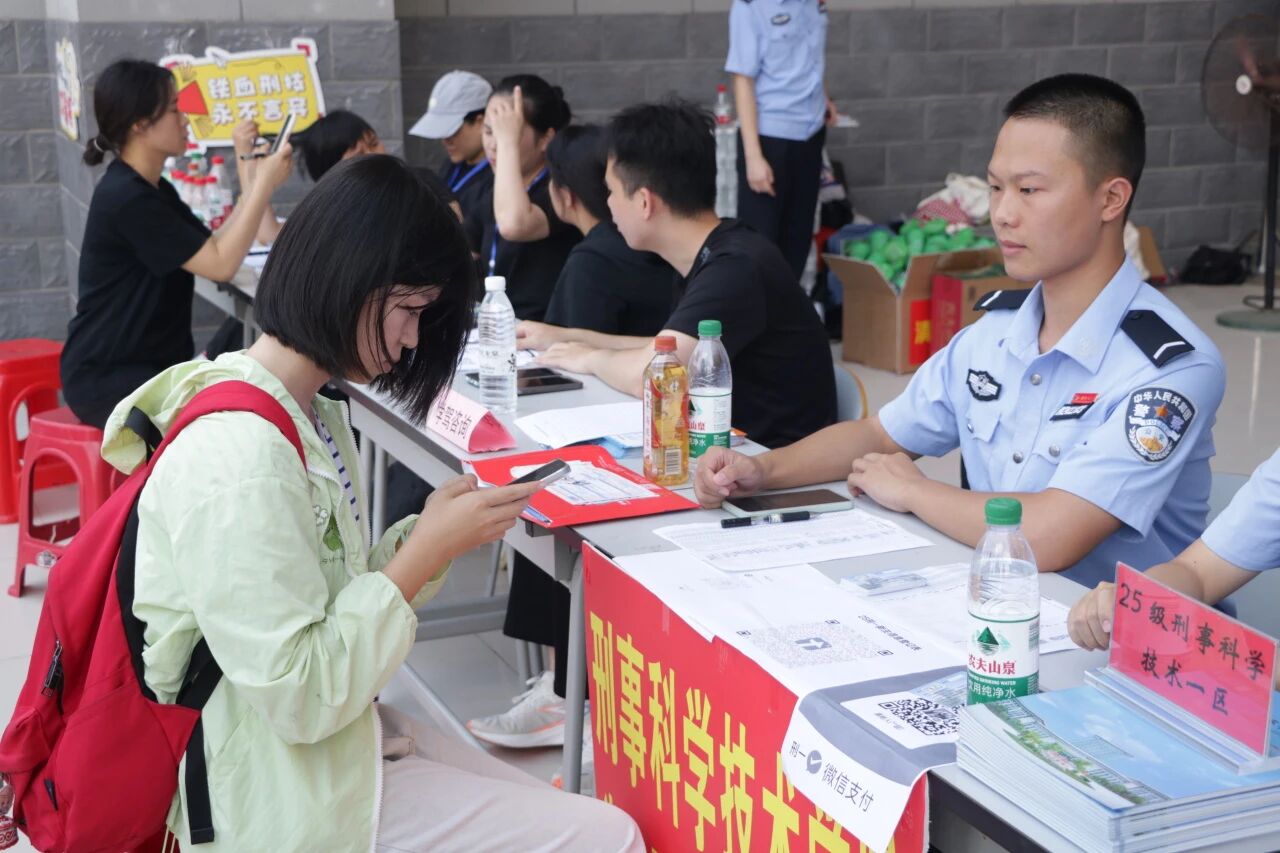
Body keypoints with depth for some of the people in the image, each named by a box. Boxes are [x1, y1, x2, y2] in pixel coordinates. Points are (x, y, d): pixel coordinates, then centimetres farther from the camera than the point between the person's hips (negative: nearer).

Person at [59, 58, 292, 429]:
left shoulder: (153, 190, 12)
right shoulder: (127, 199, -19)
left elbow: (210, 248, 8)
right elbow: (221, 265, -21)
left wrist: (258, 184, 2)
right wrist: (266, 185, -16)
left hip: (151, 364, 9)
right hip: (106, 379, -9)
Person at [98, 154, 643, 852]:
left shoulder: (313, 416, 6)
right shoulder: (237, 457, -24)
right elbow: (296, 697, -24)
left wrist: (429, 529, -6)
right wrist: (428, 550, -20)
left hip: (334, 737, 9)